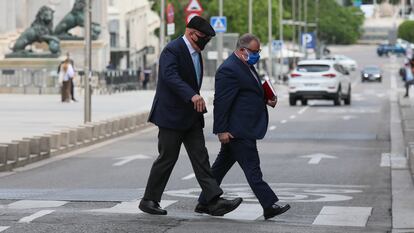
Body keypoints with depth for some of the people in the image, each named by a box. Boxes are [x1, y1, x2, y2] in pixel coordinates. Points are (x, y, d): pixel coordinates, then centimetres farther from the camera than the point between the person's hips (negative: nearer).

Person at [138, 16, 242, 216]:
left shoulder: (196, 53, 13)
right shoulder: (172, 50, -16)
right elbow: (170, 76, -33)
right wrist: (192, 96, -45)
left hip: (191, 116, 8)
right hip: (171, 115, -8)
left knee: (200, 157, 0)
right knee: (167, 158, -2)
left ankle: (214, 202, -6)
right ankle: (149, 200, 11)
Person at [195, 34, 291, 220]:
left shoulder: (246, 65, 15)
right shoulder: (229, 70, -17)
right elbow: (221, 102, -20)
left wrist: (265, 100, 9)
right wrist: (221, 130, -21)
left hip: (244, 129, 10)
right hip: (238, 131, -10)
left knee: (221, 166, 15)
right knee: (252, 169, -7)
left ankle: (204, 204, 22)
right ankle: (270, 206, -5)